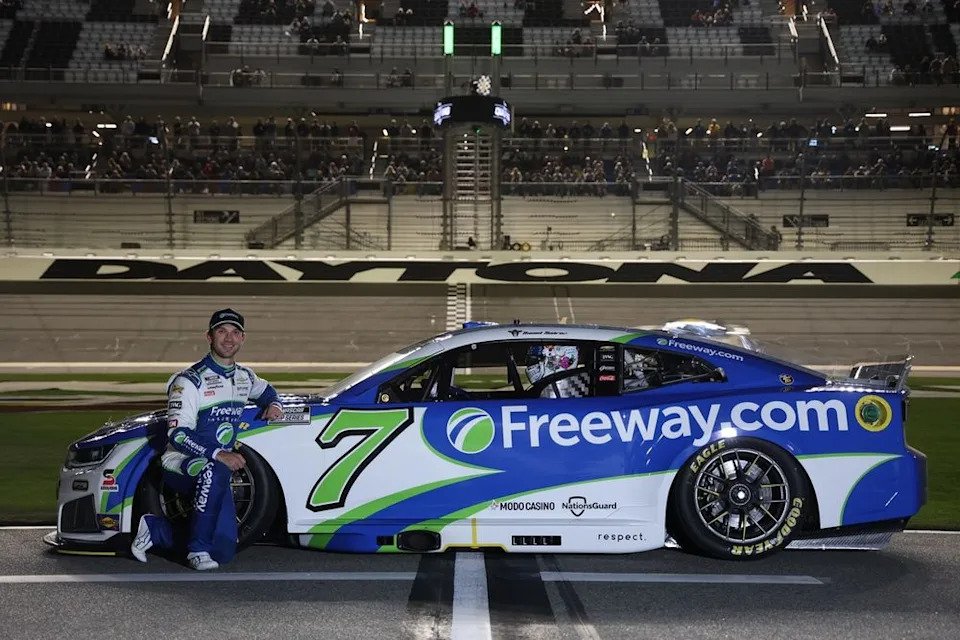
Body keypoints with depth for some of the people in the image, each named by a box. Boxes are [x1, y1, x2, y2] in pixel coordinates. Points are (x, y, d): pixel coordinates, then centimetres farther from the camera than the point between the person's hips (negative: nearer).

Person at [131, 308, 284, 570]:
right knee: (215, 471, -42)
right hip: (181, 464, -6)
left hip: (216, 468, 6)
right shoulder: (190, 380, -12)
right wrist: (218, 455, -29)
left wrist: (274, 404, 7)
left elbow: (266, 390, 32)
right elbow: (177, 434, -19)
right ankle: (198, 550, -27)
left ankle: (154, 530, 15)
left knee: (224, 551, -2)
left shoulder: (244, 377, 9)